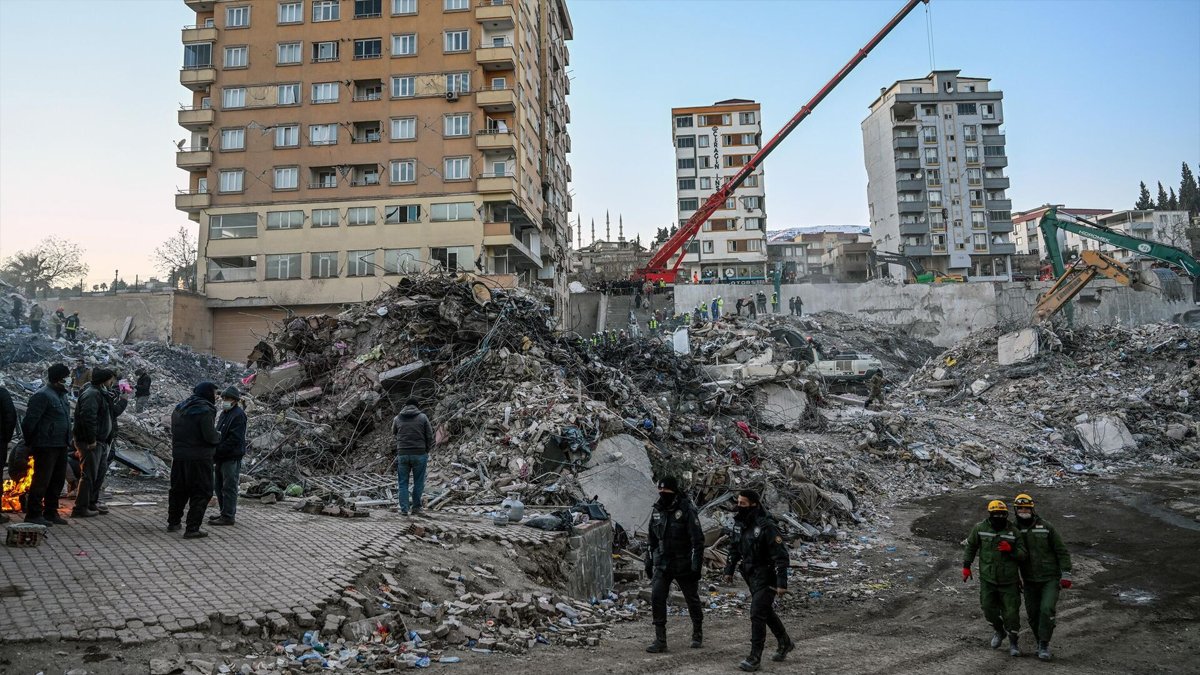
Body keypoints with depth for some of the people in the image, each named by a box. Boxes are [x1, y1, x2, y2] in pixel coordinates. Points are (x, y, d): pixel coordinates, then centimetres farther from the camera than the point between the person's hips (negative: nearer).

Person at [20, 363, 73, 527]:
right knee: (41, 481, -3)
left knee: (57, 481, 14)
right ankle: (33, 515, 6)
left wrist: (67, 441, 14)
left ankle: (51, 513, 23)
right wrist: (30, 443, -9)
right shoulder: (43, 395, -14)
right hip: (46, 446, -9)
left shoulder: (61, 395, 15)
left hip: (61, 446, 9)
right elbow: (29, 421, -16)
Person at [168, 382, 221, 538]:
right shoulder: (205, 411, -17)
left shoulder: (179, 408, 10)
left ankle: (173, 522, 33)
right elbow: (210, 436, -20)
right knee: (201, 493, 0)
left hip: (179, 456, 8)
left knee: (178, 490, 21)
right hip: (199, 458, -8)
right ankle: (192, 528, -2)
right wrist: (218, 437, -1)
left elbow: (175, 431, 15)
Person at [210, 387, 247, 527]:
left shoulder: (238, 415, -13)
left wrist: (218, 451, -18)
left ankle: (228, 516, 0)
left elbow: (234, 439, -20)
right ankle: (225, 512, 27)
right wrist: (215, 452, 8)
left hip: (232, 457, -10)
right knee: (219, 486, 17)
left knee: (229, 487, -5)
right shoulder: (224, 413, 17)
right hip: (222, 457, 10)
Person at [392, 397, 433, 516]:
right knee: (418, 482, 8)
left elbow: (394, 435, 20)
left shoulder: (397, 418, 5)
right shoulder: (422, 417, -1)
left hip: (402, 454, 2)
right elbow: (430, 436, -1)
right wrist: (426, 450, 13)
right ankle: (416, 508, 10)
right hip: (419, 454, -1)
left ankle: (404, 509, 6)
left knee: (403, 483, 10)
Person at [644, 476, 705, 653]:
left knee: (692, 599, 10)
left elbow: (697, 540, -14)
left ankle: (697, 634, 32)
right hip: (662, 564, 4)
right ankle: (660, 640, 0)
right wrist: (648, 562, 13)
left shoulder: (687, 509, -14)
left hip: (684, 565, -4)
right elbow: (652, 539, 14)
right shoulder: (657, 510, 4)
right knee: (656, 598, -7)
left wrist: (696, 566, -17)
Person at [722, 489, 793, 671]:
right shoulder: (739, 523, 0)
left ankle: (755, 658, 2)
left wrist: (782, 583, -23)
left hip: (766, 577, -8)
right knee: (766, 611, 20)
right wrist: (729, 571, 14)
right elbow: (734, 548, 14)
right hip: (751, 575, 8)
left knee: (757, 614, -8)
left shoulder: (766, 526, -24)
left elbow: (781, 556, -22)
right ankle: (785, 643, 41)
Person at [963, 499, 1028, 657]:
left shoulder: (1014, 532, -5)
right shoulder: (980, 528, -5)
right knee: (989, 610, 8)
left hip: (1009, 581, -1)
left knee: (1011, 613, 2)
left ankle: (1013, 642, 23)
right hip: (987, 579, 1)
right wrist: (966, 566, 5)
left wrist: (1011, 550, -21)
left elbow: (1023, 555, -2)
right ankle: (999, 631, 38)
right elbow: (970, 546, 9)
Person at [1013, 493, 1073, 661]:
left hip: (1050, 579, -3)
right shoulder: (1015, 531, 1)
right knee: (1032, 614, 7)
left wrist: (1066, 575, -9)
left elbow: (1062, 551, -3)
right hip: (1030, 581, 3)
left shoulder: (1046, 528, -7)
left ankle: (1044, 645, -3)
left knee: (1047, 610, -17)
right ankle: (1041, 644, 27)